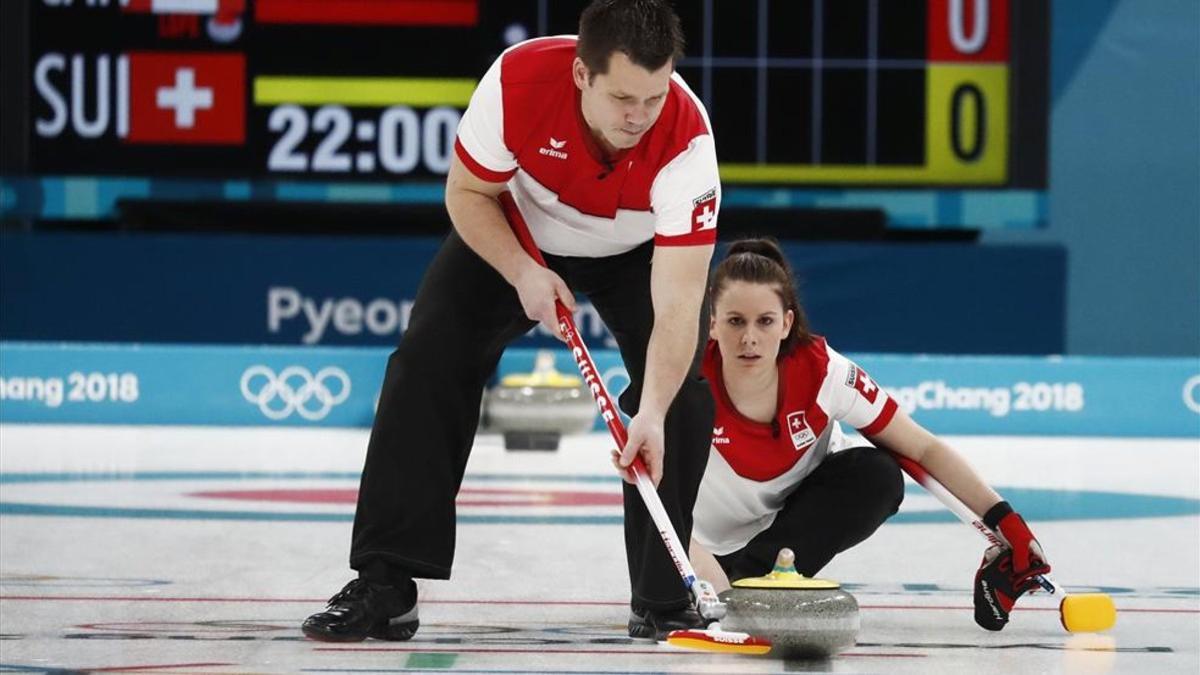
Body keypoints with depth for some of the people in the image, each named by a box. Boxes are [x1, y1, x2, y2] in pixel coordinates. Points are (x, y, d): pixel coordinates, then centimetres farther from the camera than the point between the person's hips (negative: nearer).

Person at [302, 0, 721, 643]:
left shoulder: (686, 139, -39)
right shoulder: (519, 79, -37)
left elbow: (677, 301, -42)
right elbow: (467, 193, -17)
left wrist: (652, 412, -54)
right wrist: (522, 274, -29)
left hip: (638, 248, -1)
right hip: (517, 233, 1)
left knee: (683, 390, -20)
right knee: (427, 364, -13)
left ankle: (664, 599, -9)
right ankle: (382, 584, -9)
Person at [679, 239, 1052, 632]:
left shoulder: (823, 372, -24)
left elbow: (925, 449, -15)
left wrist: (1004, 521, -24)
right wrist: (719, 591, -49)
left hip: (793, 522, 1)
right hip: (712, 547, -1)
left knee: (877, 474, -26)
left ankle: (754, 579, -31)